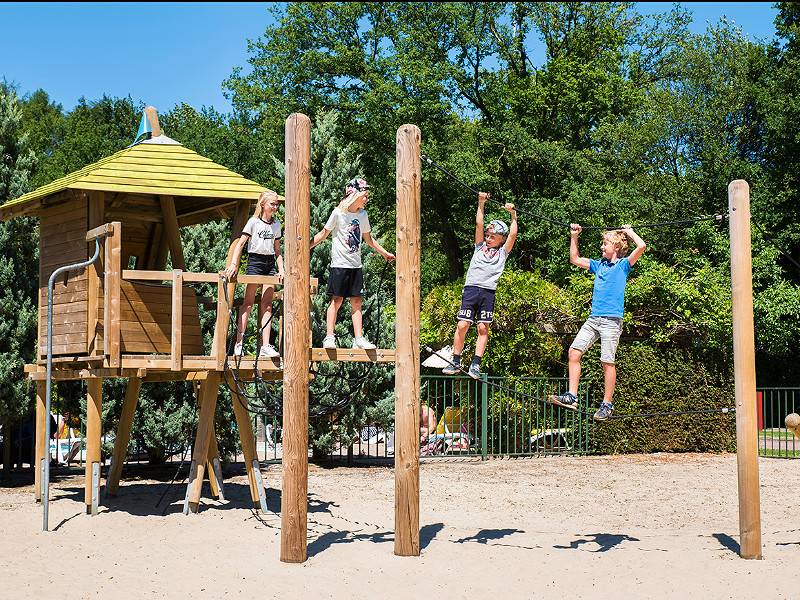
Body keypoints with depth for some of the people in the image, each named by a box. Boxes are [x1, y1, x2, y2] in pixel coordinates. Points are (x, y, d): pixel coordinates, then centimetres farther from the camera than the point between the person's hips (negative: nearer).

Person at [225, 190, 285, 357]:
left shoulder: (276, 224, 12)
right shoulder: (254, 222, -2)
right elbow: (240, 244, -5)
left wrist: (281, 269, 5)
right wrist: (233, 264, -16)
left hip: (270, 264, 4)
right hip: (255, 261, -4)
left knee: (267, 305, -2)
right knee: (248, 303, -5)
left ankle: (266, 346, -6)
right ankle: (239, 343, -2)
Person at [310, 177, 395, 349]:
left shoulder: (363, 215, 9)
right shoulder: (338, 213, -6)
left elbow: (368, 238, 22)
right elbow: (324, 233, 2)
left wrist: (384, 253, 27)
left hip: (356, 265, 5)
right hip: (339, 264, -5)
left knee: (356, 301, 3)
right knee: (337, 300, -6)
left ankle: (358, 338, 3)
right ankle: (329, 337, -3)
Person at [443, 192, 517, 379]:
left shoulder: (503, 252, 16)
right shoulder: (480, 246, 20)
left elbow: (513, 234, 8)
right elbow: (479, 225, 15)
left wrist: (513, 214, 9)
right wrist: (481, 204, 11)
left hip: (488, 291, -1)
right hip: (471, 289, 1)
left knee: (483, 328, -4)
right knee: (462, 326, -6)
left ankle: (476, 364, -1)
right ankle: (456, 362, 1)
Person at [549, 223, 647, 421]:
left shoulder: (623, 264, 0)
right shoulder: (599, 264, 18)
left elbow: (641, 246, -14)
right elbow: (575, 260, 29)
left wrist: (629, 232, 1)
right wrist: (574, 237, 23)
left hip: (611, 320, -6)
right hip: (593, 319, 6)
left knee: (607, 362, -4)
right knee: (574, 351, -4)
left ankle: (607, 405, 5)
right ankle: (571, 396, -1)